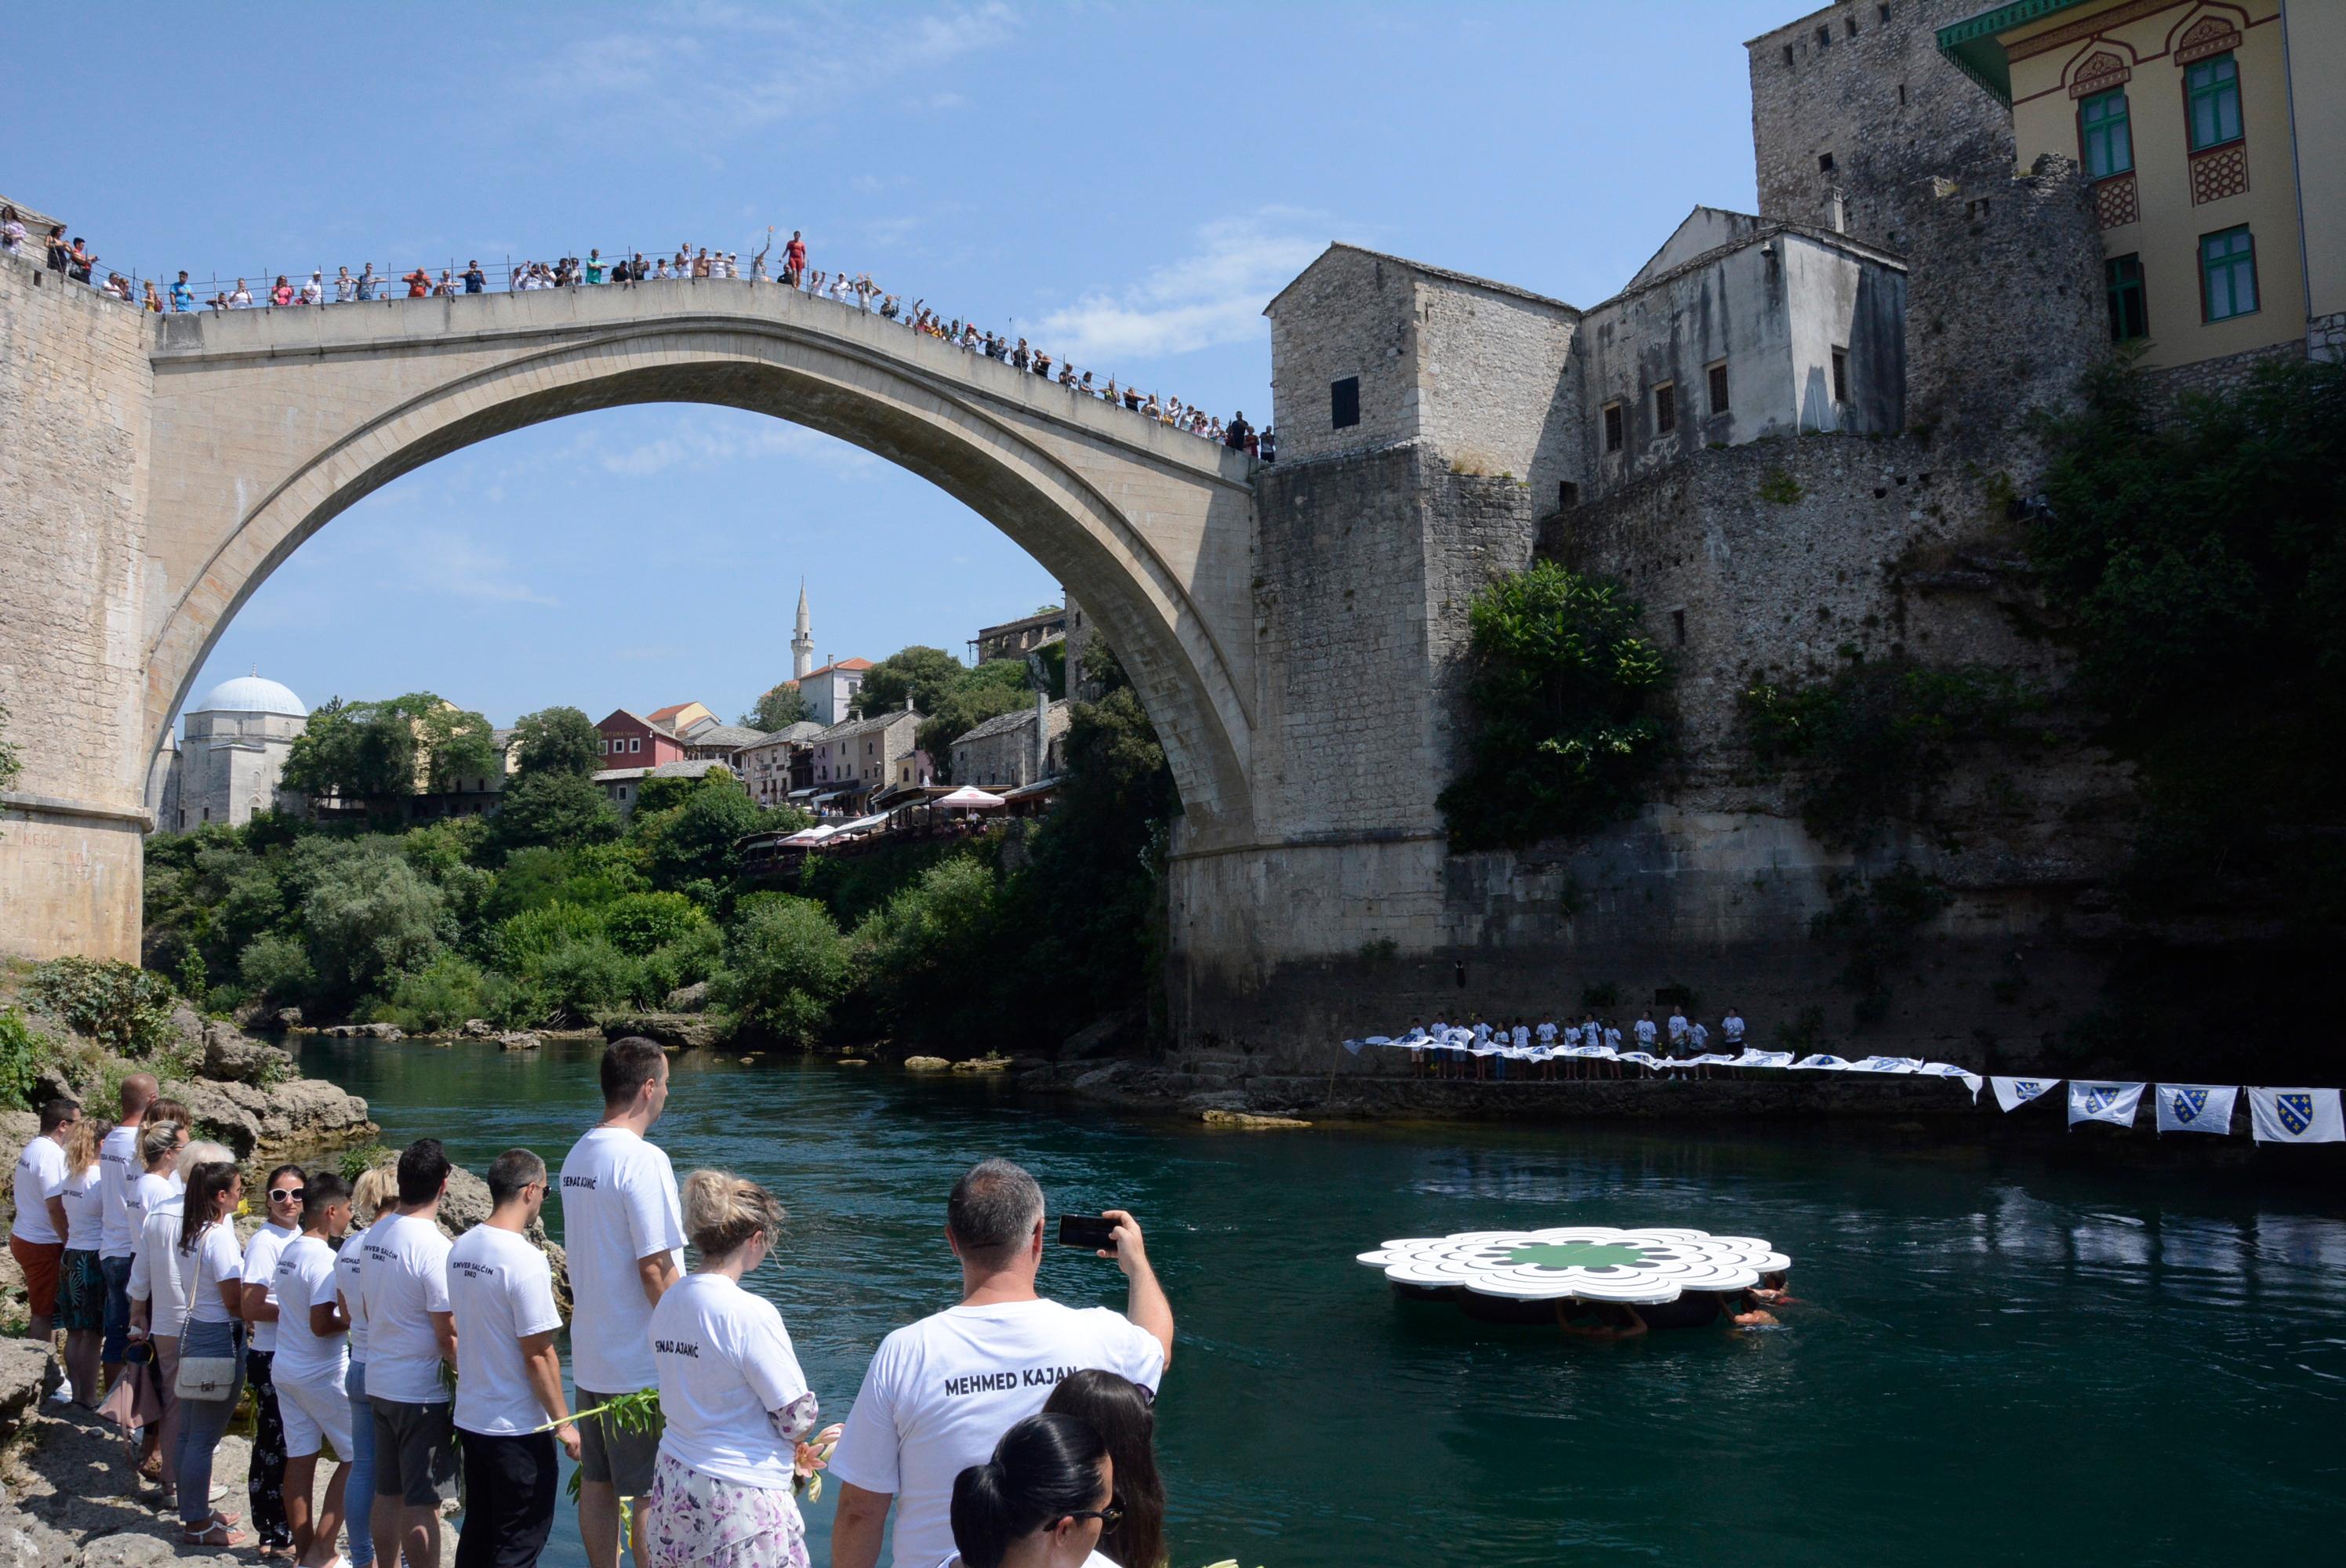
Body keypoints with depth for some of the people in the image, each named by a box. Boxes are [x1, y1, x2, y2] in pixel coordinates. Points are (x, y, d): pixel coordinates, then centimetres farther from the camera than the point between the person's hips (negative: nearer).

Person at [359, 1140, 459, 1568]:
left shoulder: (374, 1235, 3)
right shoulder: (433, 1246, -21)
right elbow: (448, 1335, -19)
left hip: (379, 1383, 8)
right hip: (422, 1392, -8)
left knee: (388, 1493, 17)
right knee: (422, 1503, 0)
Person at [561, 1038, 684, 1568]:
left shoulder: (577, 1155, 7)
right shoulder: (643, 1159, -20)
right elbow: (655, 1270, -21)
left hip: (591, 1355, 8)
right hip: (641, 1365, -8)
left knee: (597, 1483, 16)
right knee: (651, 1495, 2)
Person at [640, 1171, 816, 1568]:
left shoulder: (669, 1301, 3)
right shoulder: (751, 1313, -19)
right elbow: (797, 1418, -15)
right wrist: (792, 1439, 10)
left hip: (674, 1492, 7)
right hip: (739, 1504, -7)